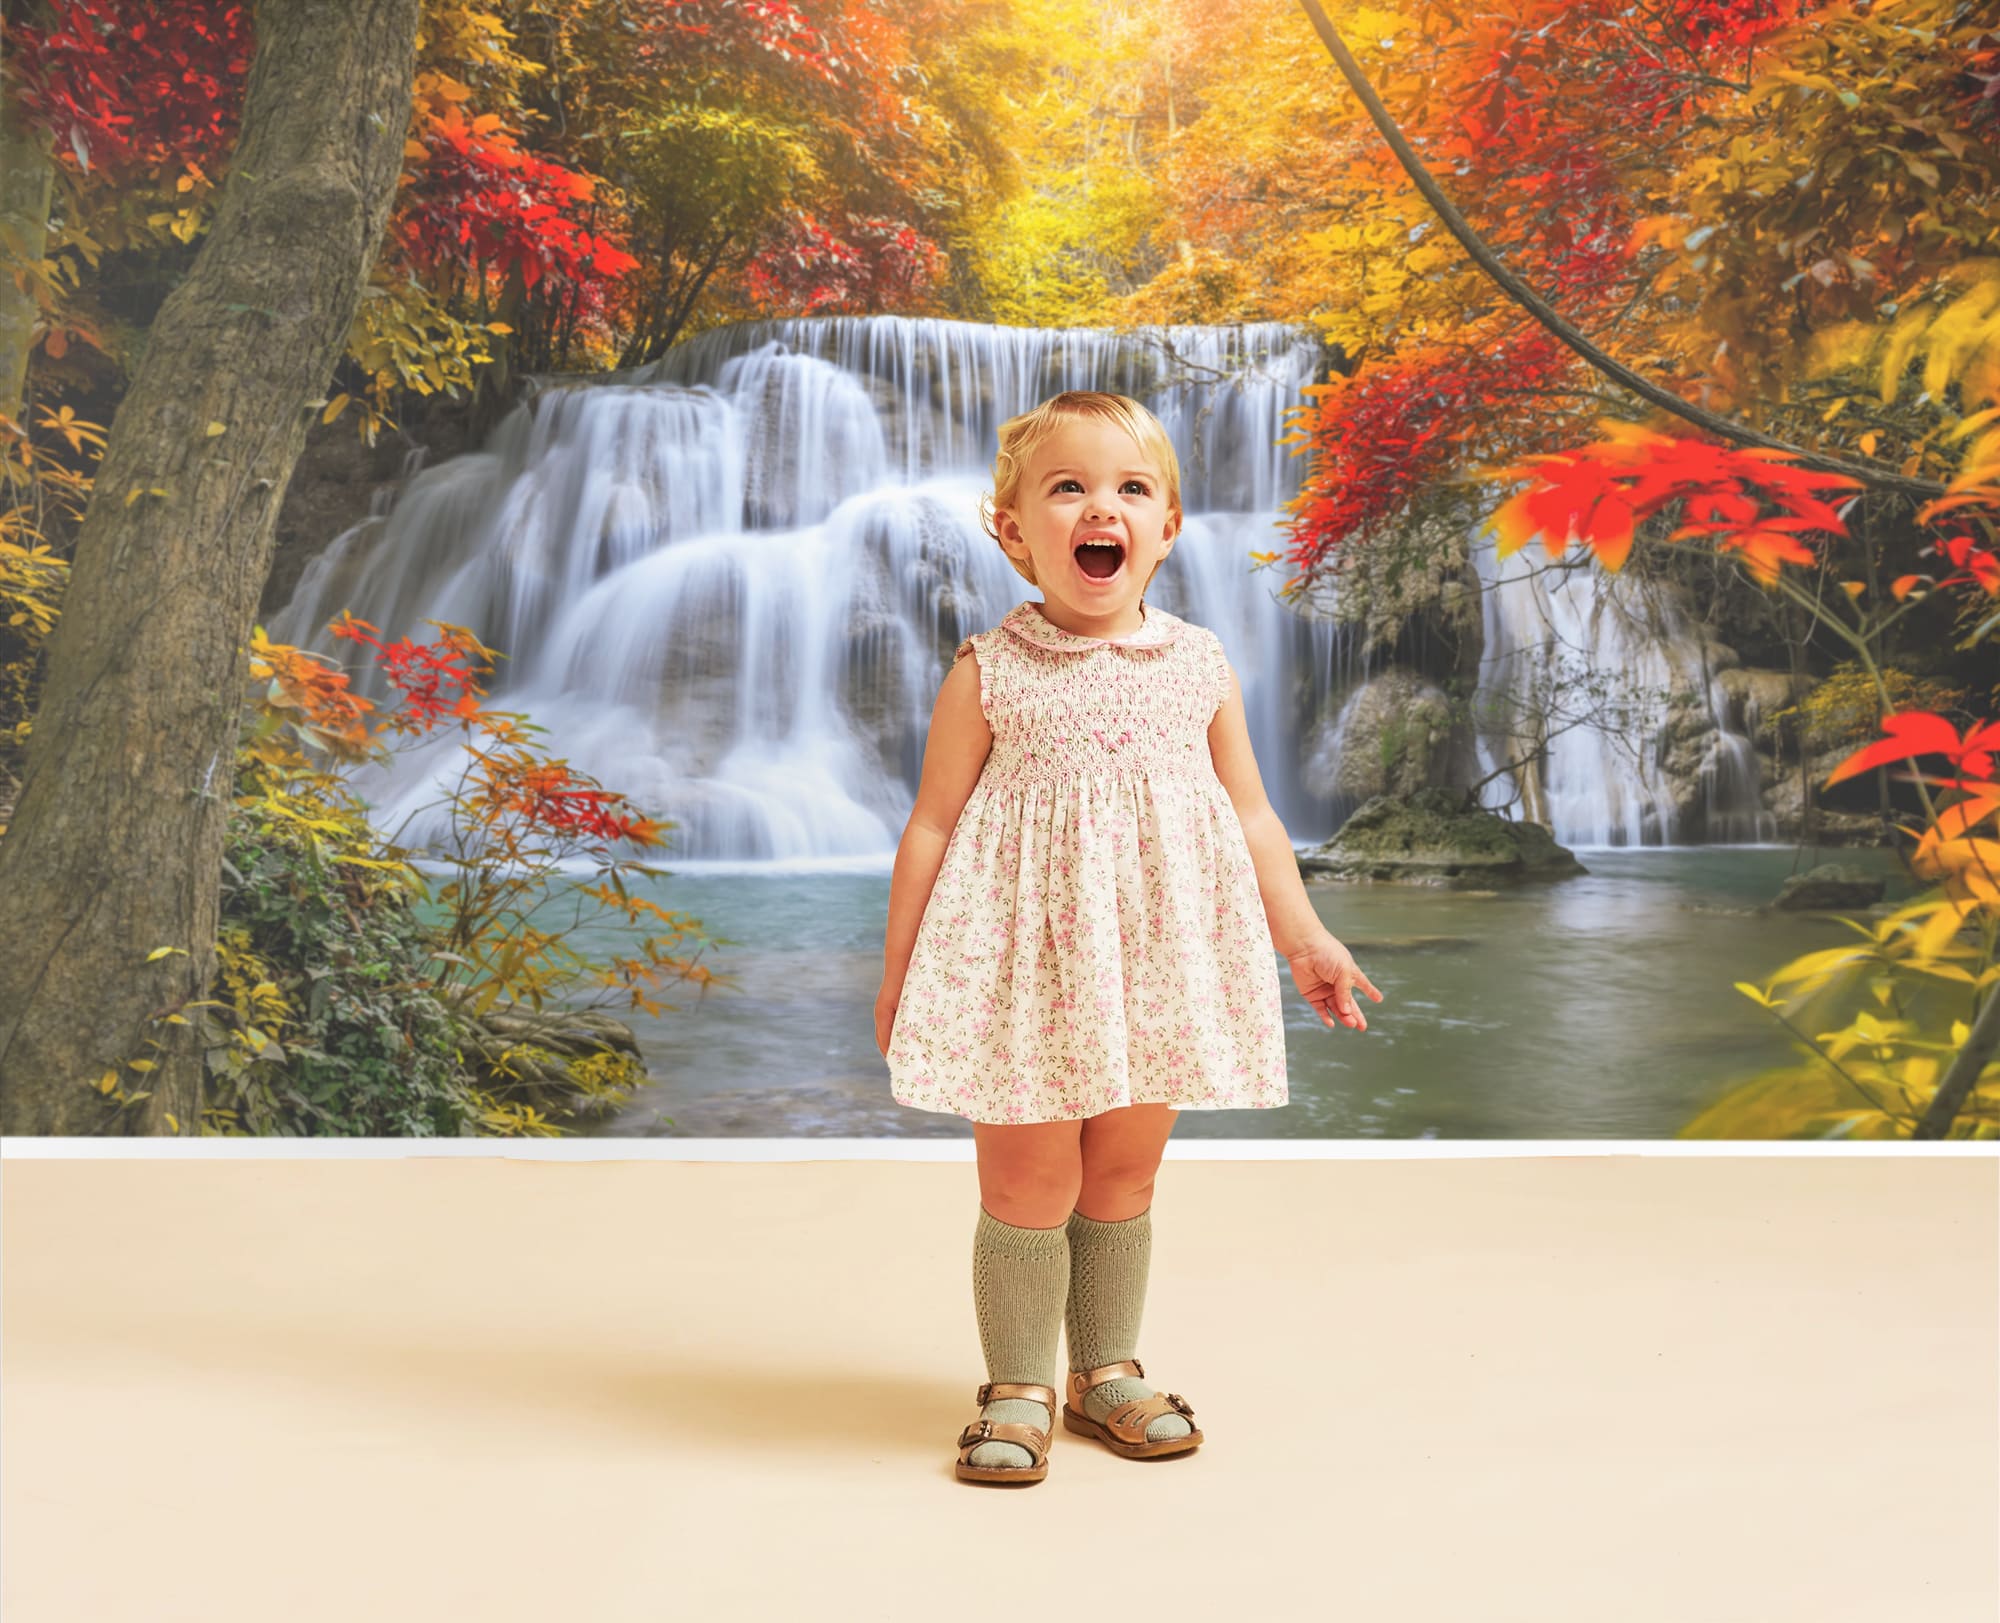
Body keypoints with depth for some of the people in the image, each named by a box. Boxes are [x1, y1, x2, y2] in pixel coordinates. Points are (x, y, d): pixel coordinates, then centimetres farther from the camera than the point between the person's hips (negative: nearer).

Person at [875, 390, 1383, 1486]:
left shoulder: (1199, 667, 4)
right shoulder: (989, 674, -5)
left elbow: (1252, 817, 12)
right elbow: (931, 824, -1)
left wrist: (1304, 939, 11)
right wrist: (898, 970, -1)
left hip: (1161, 958, 3)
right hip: (1024, 960, -3)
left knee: (1123, 1175, 13)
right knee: (1028, 1181, 0)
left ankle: (1105, 1370, 30)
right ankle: (1018, 1387, 18)